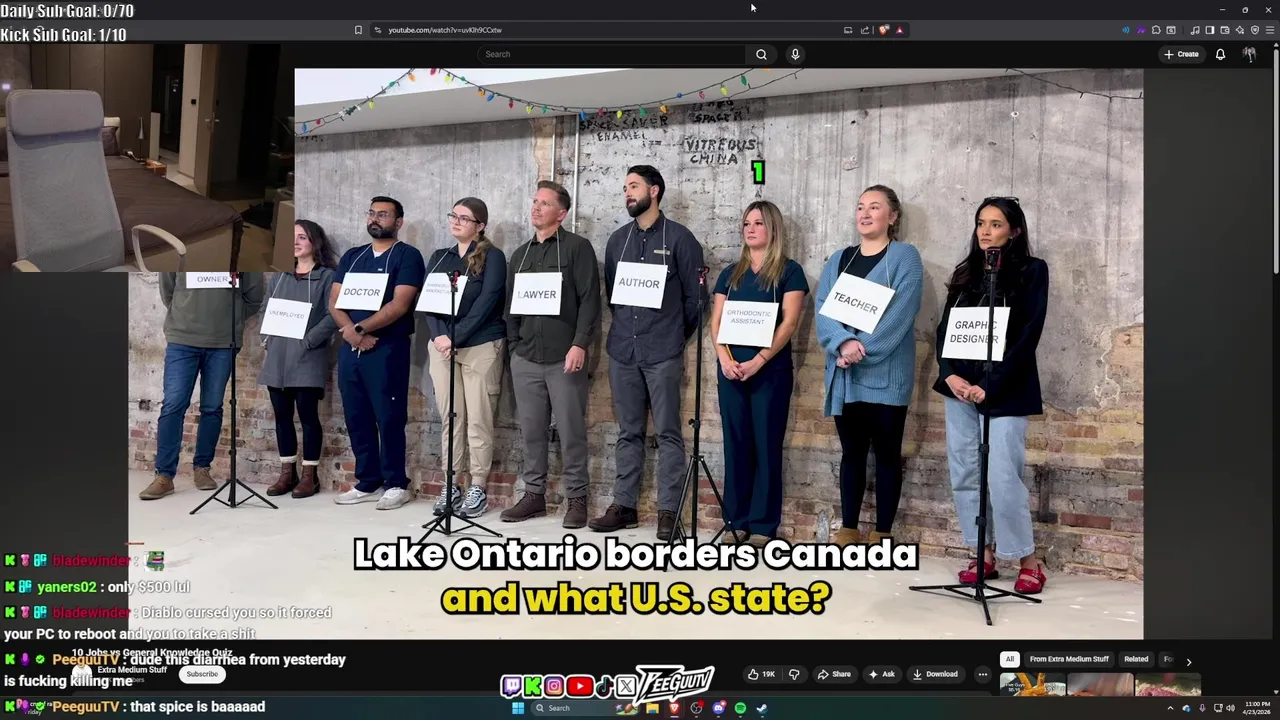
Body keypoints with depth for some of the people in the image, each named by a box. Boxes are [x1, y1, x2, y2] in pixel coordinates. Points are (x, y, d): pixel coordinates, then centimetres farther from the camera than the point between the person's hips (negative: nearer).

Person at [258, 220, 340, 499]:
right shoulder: (280, 275, 17)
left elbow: (333, 316, -10)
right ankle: (287, 472, 17)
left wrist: (308, 341, -16)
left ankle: (309, 475, 6)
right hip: (277, 356, 6)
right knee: (282, 415, 8)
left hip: (307, 357, -6)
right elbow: (268, 310, 19)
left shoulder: (327, 276, -1)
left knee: (308, 415, -3)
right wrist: (269, 342, 6)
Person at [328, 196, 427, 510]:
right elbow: (334, 301, 9)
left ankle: (396, 484, 6)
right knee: (357, 418, 9)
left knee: (389, 418, -4)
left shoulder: (407, 256, -2)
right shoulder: (352, 256, 17)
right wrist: (351, 332, -9)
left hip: (388, 349, -6)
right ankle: (368, 483, 18)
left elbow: (399, 305, -13)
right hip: (350, 349, 6)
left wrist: (361, 328, -16)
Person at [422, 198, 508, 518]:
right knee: (449, 418, 6)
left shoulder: (492, 257, 0)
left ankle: (478, 488, 4)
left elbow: (487, 302, -11)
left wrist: (456, 337, -16)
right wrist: (439, 336, -11)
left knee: (478, 419, -4)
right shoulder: (439, 257, 16)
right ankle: (451, 486, 13)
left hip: (482, 346, -5)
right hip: (442, 345, 5)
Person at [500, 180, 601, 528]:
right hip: (525, 358, 5)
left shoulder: (577, 247, 0)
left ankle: (576, 499, 8)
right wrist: (514, 344, 11)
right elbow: (511, 303, 20)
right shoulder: (520, 254, 17)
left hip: (565, 357, -5)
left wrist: (580, 344, -15)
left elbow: (590, 299, -8)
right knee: (531, 431, 8)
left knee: (571, 432, -1)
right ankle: (534, 494, 18)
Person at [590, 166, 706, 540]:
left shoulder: (679, 237, -1)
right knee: (629, 432, 10)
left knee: (667, 433, -1)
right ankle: (624, 505, 17)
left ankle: (668, 511, 3)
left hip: (663, 354, -4)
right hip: (622, 351, 5)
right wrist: (625, 328, 15)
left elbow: (695, 295, 0)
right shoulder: (617, 239, 13)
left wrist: (677, 336, 5)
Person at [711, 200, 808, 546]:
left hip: (771, 371, -4)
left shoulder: (789, 271, 1)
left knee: (766, 446, 0)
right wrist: (725, 358, -8)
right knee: (736, 445, 6)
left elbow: (789, 322, -8)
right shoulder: (731, 273, 14)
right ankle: (736, 521, 13)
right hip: (731, 370, 4)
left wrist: (759, 360, -17)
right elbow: (717, 321, 9)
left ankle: (763, 524, 6)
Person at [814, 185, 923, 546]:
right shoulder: (839, 260, 14)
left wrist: (862, 350, -19)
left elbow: (899, 314, -13)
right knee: (851, 452, 11)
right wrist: (844, 343, -17)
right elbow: (823, 309, 1)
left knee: (886, 453, 3)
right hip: (844, 375, 4)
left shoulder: (905, 257, -1)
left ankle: (883, 533, 12)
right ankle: (848, 528, 19)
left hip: (885, 374, -4)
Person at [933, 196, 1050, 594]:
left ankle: (1029, 561, 6)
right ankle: (984, 554, 16)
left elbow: (1028, 336, -9)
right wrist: (950, 374, -7)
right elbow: (945, 328, 10)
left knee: (1002, 477, -9)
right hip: (959, 386, 5)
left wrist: (991, 386, -16)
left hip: (1004, 391, -5)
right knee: (964, 475, 5)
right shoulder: (966, 273, 14)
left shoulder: (1032, 271, 0)